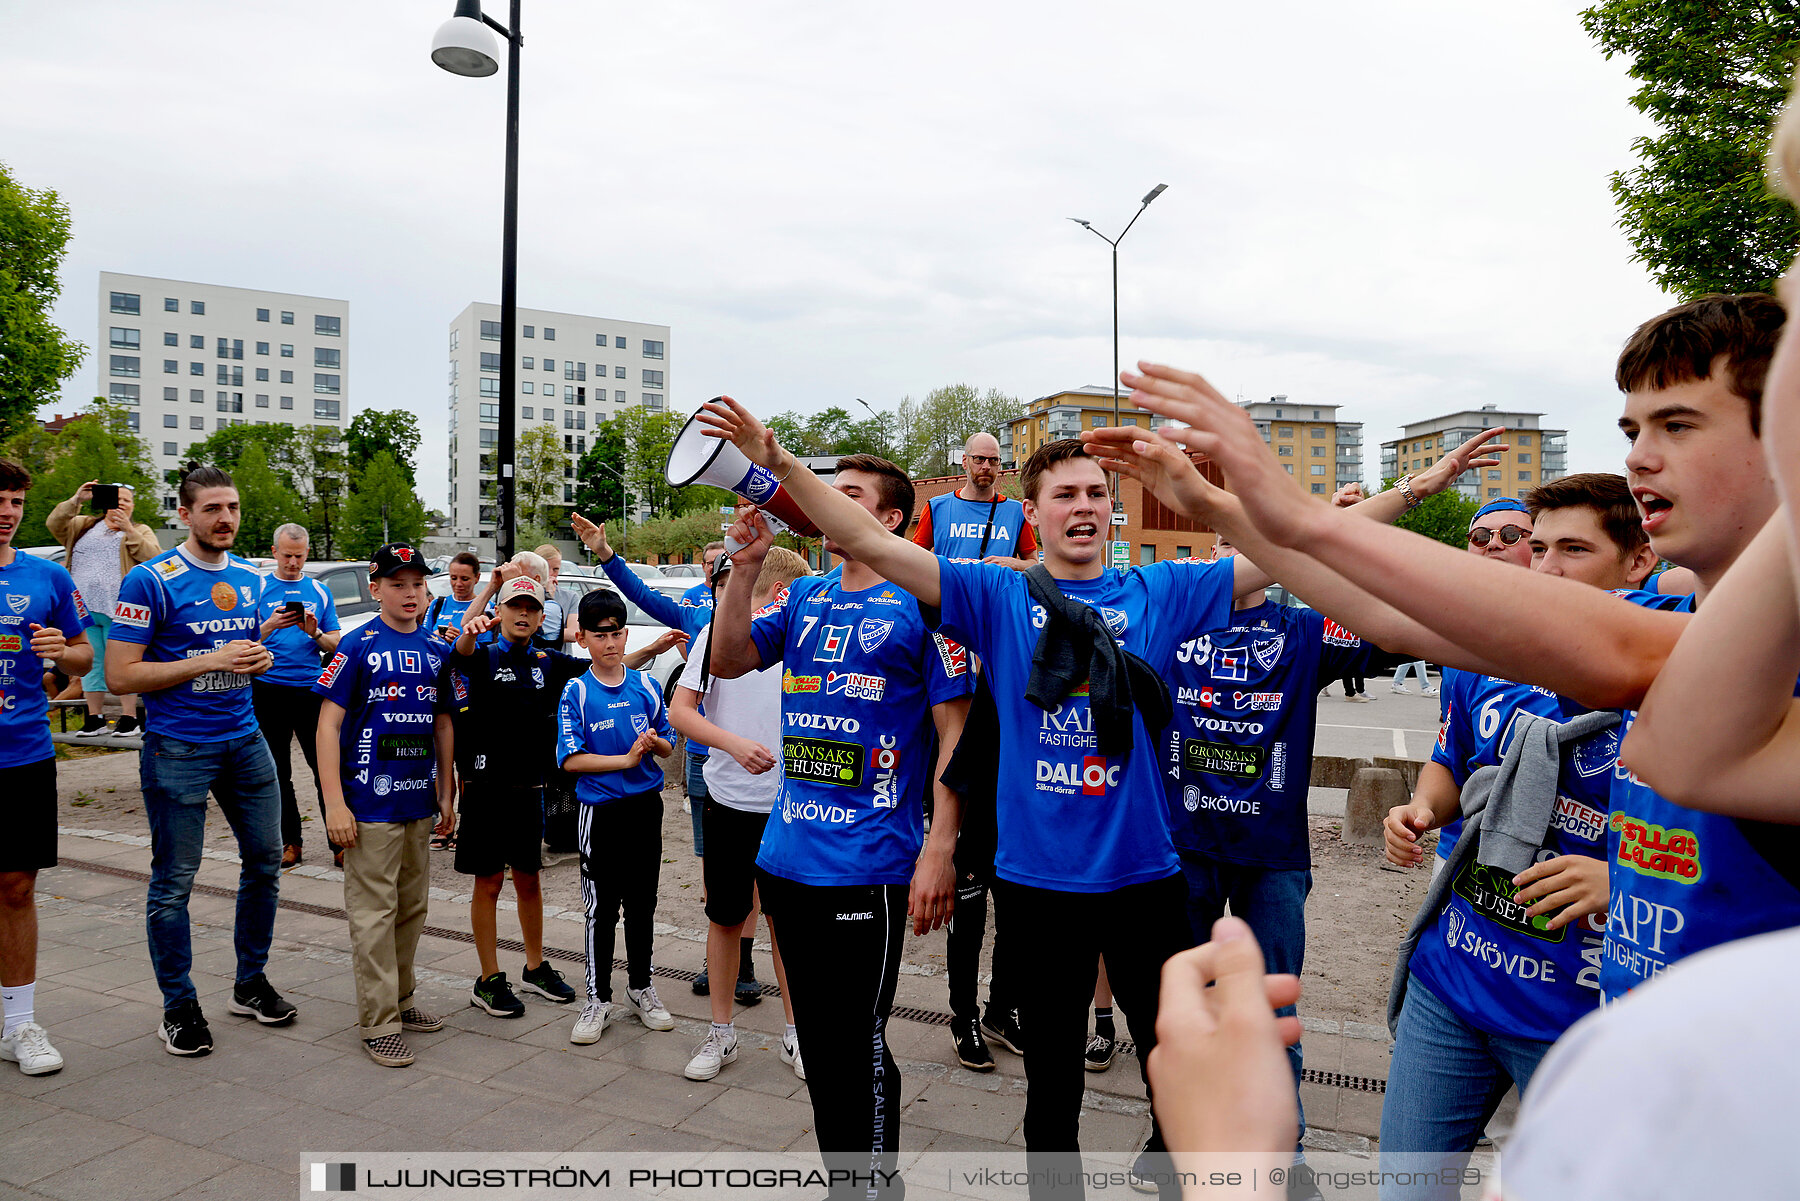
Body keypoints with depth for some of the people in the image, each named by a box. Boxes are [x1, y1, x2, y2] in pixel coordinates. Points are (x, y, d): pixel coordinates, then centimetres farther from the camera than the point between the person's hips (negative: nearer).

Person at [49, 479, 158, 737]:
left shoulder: (140, 531, 12)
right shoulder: (85, 526, 18)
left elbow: (152, 556, -4)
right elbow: (54, 524, 3)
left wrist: (128, 529, -12)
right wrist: (76, 500, -8)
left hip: (118, 609, -3)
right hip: (84, 609, 3)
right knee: (91, 664, 5)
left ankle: (128, 718, -2)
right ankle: (94, 718, 10)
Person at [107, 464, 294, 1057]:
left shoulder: (251, 578, 9)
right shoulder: (150, 581, -10)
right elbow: (120, 675, -14)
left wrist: (260, 659, -1)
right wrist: (211, 661, -20)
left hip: (245, 741, 6)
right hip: (178, 750, -6)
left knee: (265, 861, 11)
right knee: (174, 881, 3)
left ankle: (250, 984, 27)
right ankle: (179, 1007, 18)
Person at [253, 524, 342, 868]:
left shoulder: (320, 591, 9)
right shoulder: (258, 589, 5)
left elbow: (335, 645, 9)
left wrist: (314, 632, -11)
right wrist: (269, 627, -17)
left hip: (311, 689, 0)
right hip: (269, 690, 0)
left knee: (326, 768, -3)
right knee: (277, 772, 8)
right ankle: (289, 842, 18)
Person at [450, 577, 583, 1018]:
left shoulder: (551, 662, 6)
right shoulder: (484, 657, -4)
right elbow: (461, 655, -28)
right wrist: (470, 632, -52)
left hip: (530, 787, 4)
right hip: (487, 786, -4)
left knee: (528, 879, 15)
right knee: (488, 883, 4)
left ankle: (535, 968, 29)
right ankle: (489, 982, 15)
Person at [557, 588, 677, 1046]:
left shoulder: (645, 686, 3)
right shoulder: (576, 692, -6)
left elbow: (669, 745, 9)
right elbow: (571, 759, -11)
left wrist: (654, 742, -14)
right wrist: (625, 759, -18)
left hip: (646, 806, 3)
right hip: (601, 811, -3)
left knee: (642, 903, 13)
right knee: (601, 908, 5)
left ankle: (640, 987, 28)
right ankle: (597, 999, 17)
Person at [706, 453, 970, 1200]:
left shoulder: (922, 601, -7)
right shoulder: (804, 598, 11)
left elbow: (954, 732, -8)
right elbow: (728, 662, 3)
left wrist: (939, 849, -15)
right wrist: (747, 563, -7)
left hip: (867, 866, -6)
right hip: (788, 857, 7)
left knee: (857, 1046, 2)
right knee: (817, 1041, 18)